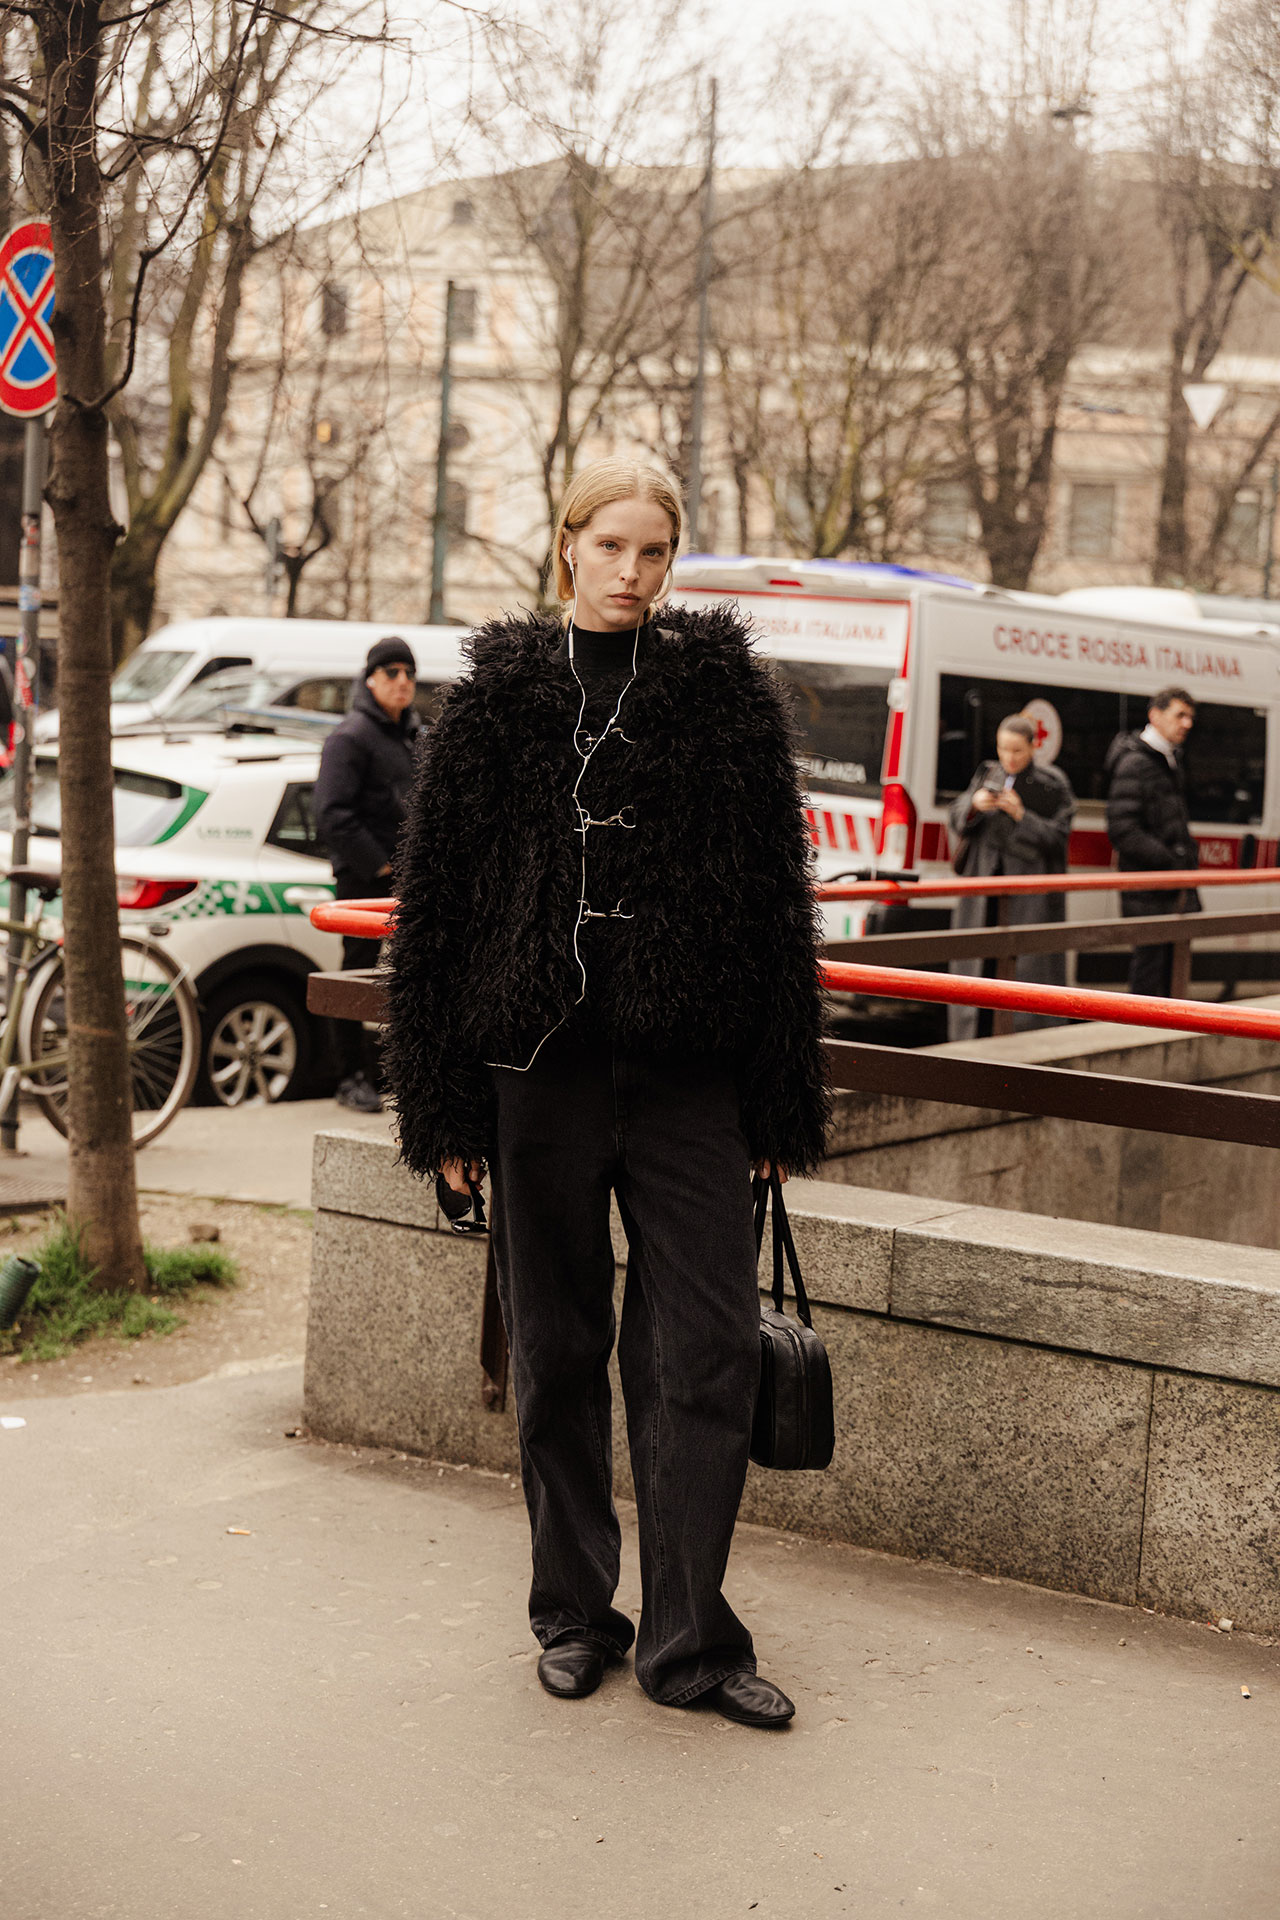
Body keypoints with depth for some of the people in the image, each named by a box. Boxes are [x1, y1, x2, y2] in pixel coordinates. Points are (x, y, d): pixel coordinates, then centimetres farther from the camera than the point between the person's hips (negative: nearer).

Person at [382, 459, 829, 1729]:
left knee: (709, 1356, -1)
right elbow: (434, 902, 2)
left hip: (688, 1077, 0)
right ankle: (575, 1615, 25)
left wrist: (780, 1102, 1)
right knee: (557, 1353, 10)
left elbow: (778, 902, 4)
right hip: (540, 1068, 0)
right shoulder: (502, 694, 2)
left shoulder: (728, 691, 3)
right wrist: (445, 1107, -1)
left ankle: (690, 1642, 10)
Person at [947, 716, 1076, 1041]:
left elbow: (1058, 836, -7)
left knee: (1027, 965, -7)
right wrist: (974, 806, -12)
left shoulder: (1052, 785, -1)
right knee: (977, 962, 4)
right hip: (983, 886, 4)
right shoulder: (987, 776, 10)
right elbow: (957, 821, 8)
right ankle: (973, 1039, 11)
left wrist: (1021, 815, -17)